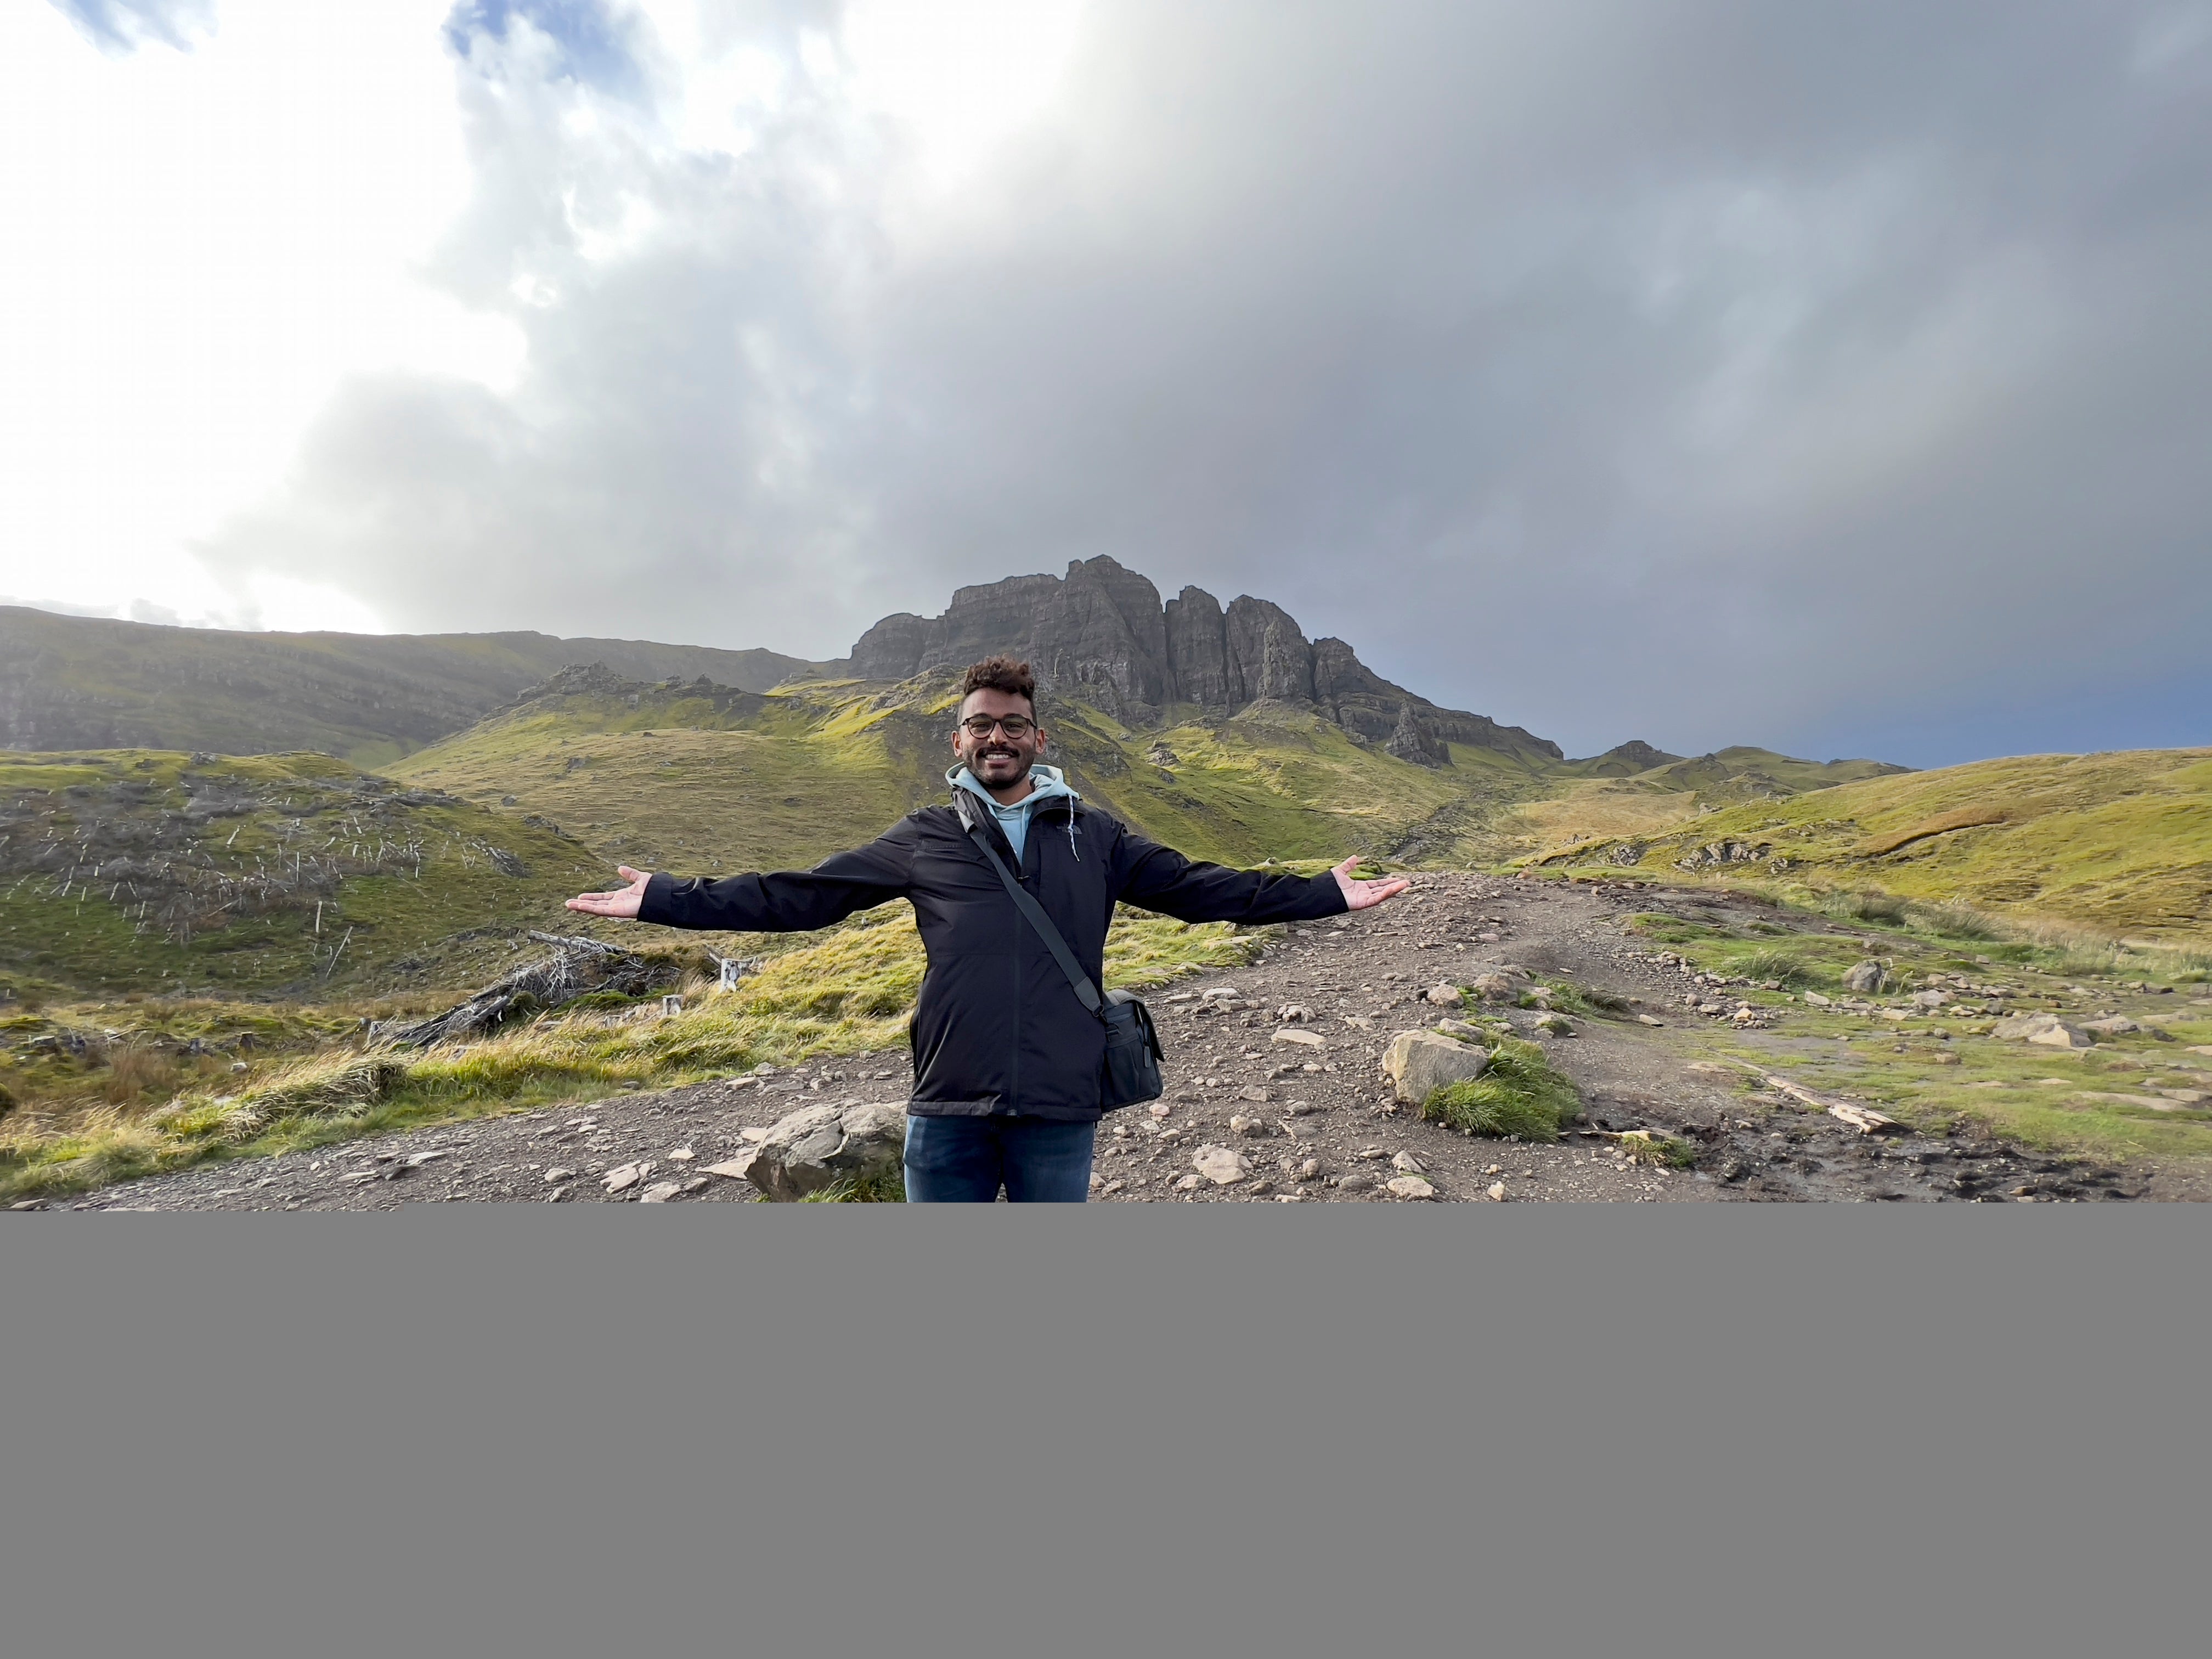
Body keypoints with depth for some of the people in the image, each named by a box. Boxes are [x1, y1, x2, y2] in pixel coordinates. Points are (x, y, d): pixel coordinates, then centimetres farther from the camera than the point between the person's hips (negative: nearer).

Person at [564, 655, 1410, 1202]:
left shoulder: (1093, 835, 4)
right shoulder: (923, 838, 4)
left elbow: (1200, 887, 3)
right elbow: (798, 894, 4)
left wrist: (1326, 893, 0)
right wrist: (667, 898, 0)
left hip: (1060, 1111, 0)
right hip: (948, 1111, 0)